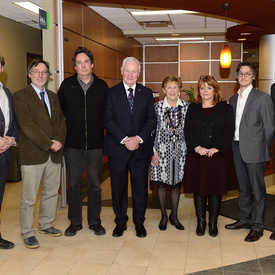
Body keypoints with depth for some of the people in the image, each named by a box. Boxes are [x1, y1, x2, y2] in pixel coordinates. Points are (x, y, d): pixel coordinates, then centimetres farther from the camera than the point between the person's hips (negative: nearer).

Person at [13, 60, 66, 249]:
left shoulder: (53, 97, 16)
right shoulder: (21, 96, -4)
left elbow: (61, 121, 12)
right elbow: (27, 125, -13)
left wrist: (59, 140, -7)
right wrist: (48, 143, -16)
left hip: (54, 154, 6)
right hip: (33, 154, -6)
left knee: (52, 192, 15)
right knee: (29, 197, 0)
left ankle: (46, 224, 32)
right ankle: (28, 233, 13)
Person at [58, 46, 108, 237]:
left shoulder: (102, 86, 2)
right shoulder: (67, 85, 1)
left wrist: (101, 132, -1)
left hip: (95, 144, 0)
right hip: (72, 144, 0)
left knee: (95, 184, 9)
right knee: (74, 184, 9)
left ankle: (95, 221, 23)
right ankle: (75, 222, 22)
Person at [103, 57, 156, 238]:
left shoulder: (147, 93, 8)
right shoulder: (112, 93, 4)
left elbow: (152, 120, 1)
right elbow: (108, 120, -4)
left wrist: (139, 138, -13)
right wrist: (124, 139, -15)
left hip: (141, 149, 1)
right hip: (117, 148, -1)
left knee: (141, 187, 7)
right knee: (118, 187, 8)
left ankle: (139, 222, 24)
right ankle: (121, 222, 25)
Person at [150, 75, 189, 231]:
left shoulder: (186, 106, 0)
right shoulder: (157, 107, -3)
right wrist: (153, 151, -6)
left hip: (180, 150, 1)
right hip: (162, 149, -1)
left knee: (176, 183, 10)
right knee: (161, 184, 6)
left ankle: (174, 216, 26)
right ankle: (164, 216, 23)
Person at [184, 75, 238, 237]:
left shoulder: (225, 108, 5)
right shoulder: (192, 109, 10)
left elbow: (229, 131, -3)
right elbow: (188, 131, 2)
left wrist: (217, 148, -15)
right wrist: (197, 147, -14)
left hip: (219, 155, -1)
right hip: (197, 156, 2)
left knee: (216, 188, 3)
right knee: (198, 189, 4)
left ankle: (213, 222, 15)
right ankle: (201, 221, 16)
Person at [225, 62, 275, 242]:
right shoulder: (233, 99, 13)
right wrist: (234, 145, 8)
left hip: (254, 150, -6)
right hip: (238, 149, 6)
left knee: (258, 189, 1)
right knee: (243, 187, 17)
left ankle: (257, 226, 10)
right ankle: (245, 219, 30)